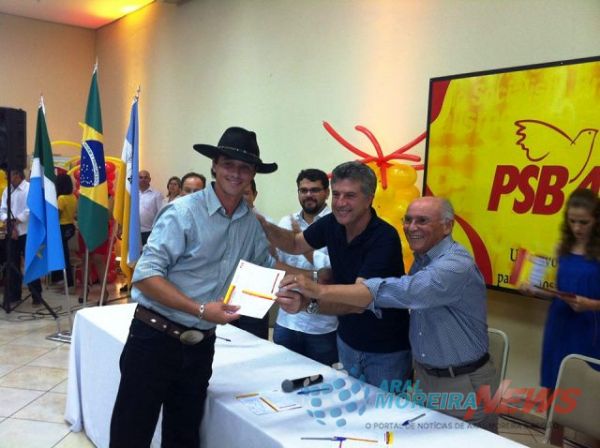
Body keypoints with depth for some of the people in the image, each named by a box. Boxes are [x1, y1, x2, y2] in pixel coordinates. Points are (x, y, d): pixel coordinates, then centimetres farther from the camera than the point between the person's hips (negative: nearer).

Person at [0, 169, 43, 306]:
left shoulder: (29, 189, -6)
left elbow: (30, 210, -14)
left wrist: (15, 222, -11)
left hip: (26, 232, -6)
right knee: (12, 264, 10)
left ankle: (37, 296, 5)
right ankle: (13, 295, 22)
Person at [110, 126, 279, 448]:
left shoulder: (252, 224, 4)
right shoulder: (183, 212, -14)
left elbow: (267, 269, 17)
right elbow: (145, 275, -19)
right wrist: (201, 310, -26)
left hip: (200, 346, 5)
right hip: (155, 339, -5)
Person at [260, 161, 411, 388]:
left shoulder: (385, 238, -26)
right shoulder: (332, 224, -8)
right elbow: (296, 245, 9)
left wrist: (310, 304, -50)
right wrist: (264, 226, -10)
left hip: (386, 351, -5)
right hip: (347, 341, 6)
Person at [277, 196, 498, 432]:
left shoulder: (456, 264, -27)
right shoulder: (422, 259, 5)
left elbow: (400, 292, -40)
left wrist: (320, 290, -45)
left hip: (463, 384, -7)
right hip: (424, 375, 8)